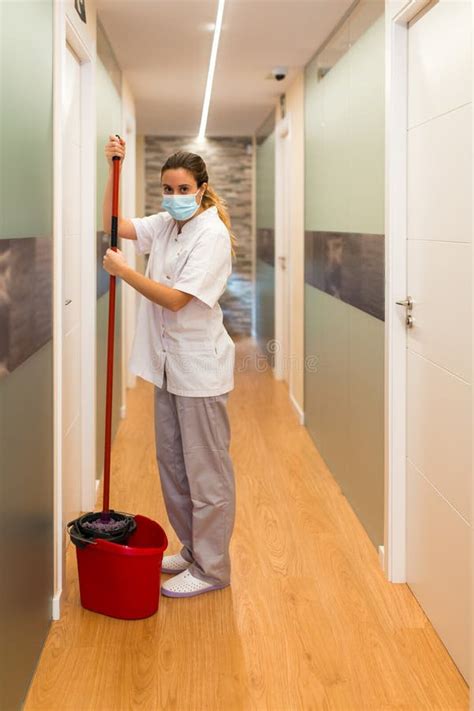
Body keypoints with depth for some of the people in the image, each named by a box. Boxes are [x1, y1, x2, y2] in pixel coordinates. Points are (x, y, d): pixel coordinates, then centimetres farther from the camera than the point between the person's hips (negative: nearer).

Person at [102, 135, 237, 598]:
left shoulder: (213, 234, -16)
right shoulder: (165, 225, 8)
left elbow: (175, 298, -21)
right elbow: (112, 223, 10)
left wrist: (122, 271, -17)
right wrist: (114, 168, 1)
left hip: (200, 368, -8)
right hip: (168, 364, 8)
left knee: (206, 471, 1)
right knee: (171, 462, 16)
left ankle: (210, 568, 12)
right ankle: (192, 550, 31)